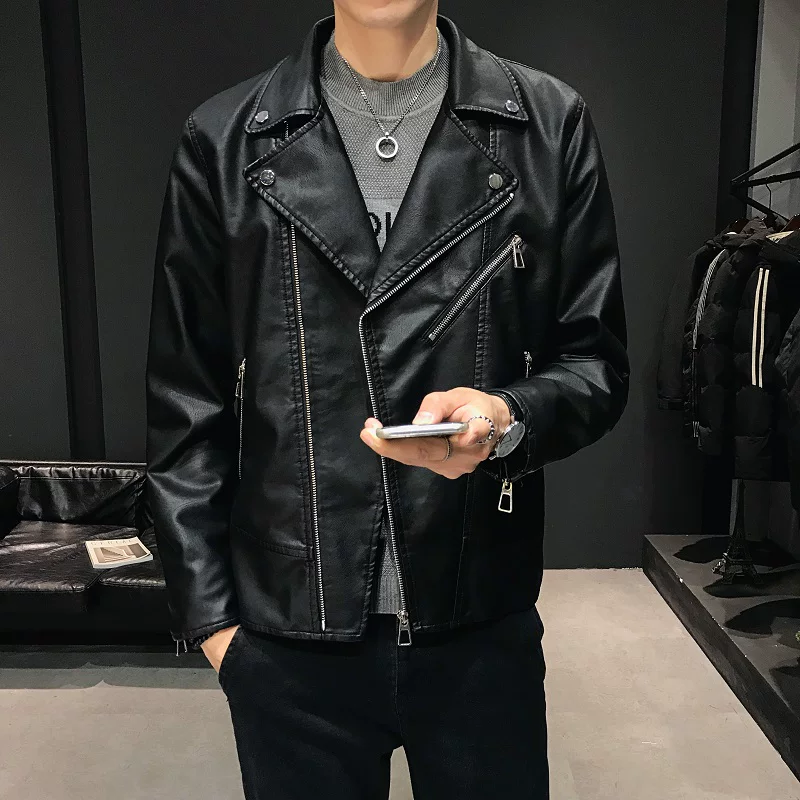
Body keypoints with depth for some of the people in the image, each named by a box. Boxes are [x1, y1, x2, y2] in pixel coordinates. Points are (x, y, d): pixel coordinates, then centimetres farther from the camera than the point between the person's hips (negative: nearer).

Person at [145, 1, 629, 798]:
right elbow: (187, 402, 2)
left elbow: (595, 362, 3)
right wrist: (207, 612, 1)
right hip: (286, 634, 0)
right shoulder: (224, 139, 1)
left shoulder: (549, 125, 1)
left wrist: (506, 419, -19)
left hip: (484, 624, 1)